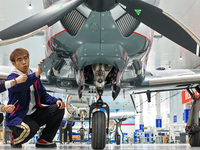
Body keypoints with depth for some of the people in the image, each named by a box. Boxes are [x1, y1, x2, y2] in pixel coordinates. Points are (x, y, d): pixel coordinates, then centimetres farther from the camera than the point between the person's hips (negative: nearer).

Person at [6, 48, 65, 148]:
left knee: (58, 109, -8)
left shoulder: (33, 76, 13)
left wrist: (56, 101, -7)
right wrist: (37, 73, -50)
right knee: (31, 128, -37)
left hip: (34, 114, 7)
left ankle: (44, 140, 1)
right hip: (17, 116, -7)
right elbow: (19, 85, -36)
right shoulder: (12, 78, -10)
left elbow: (43, 96, 15)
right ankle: (15, 139, -1)